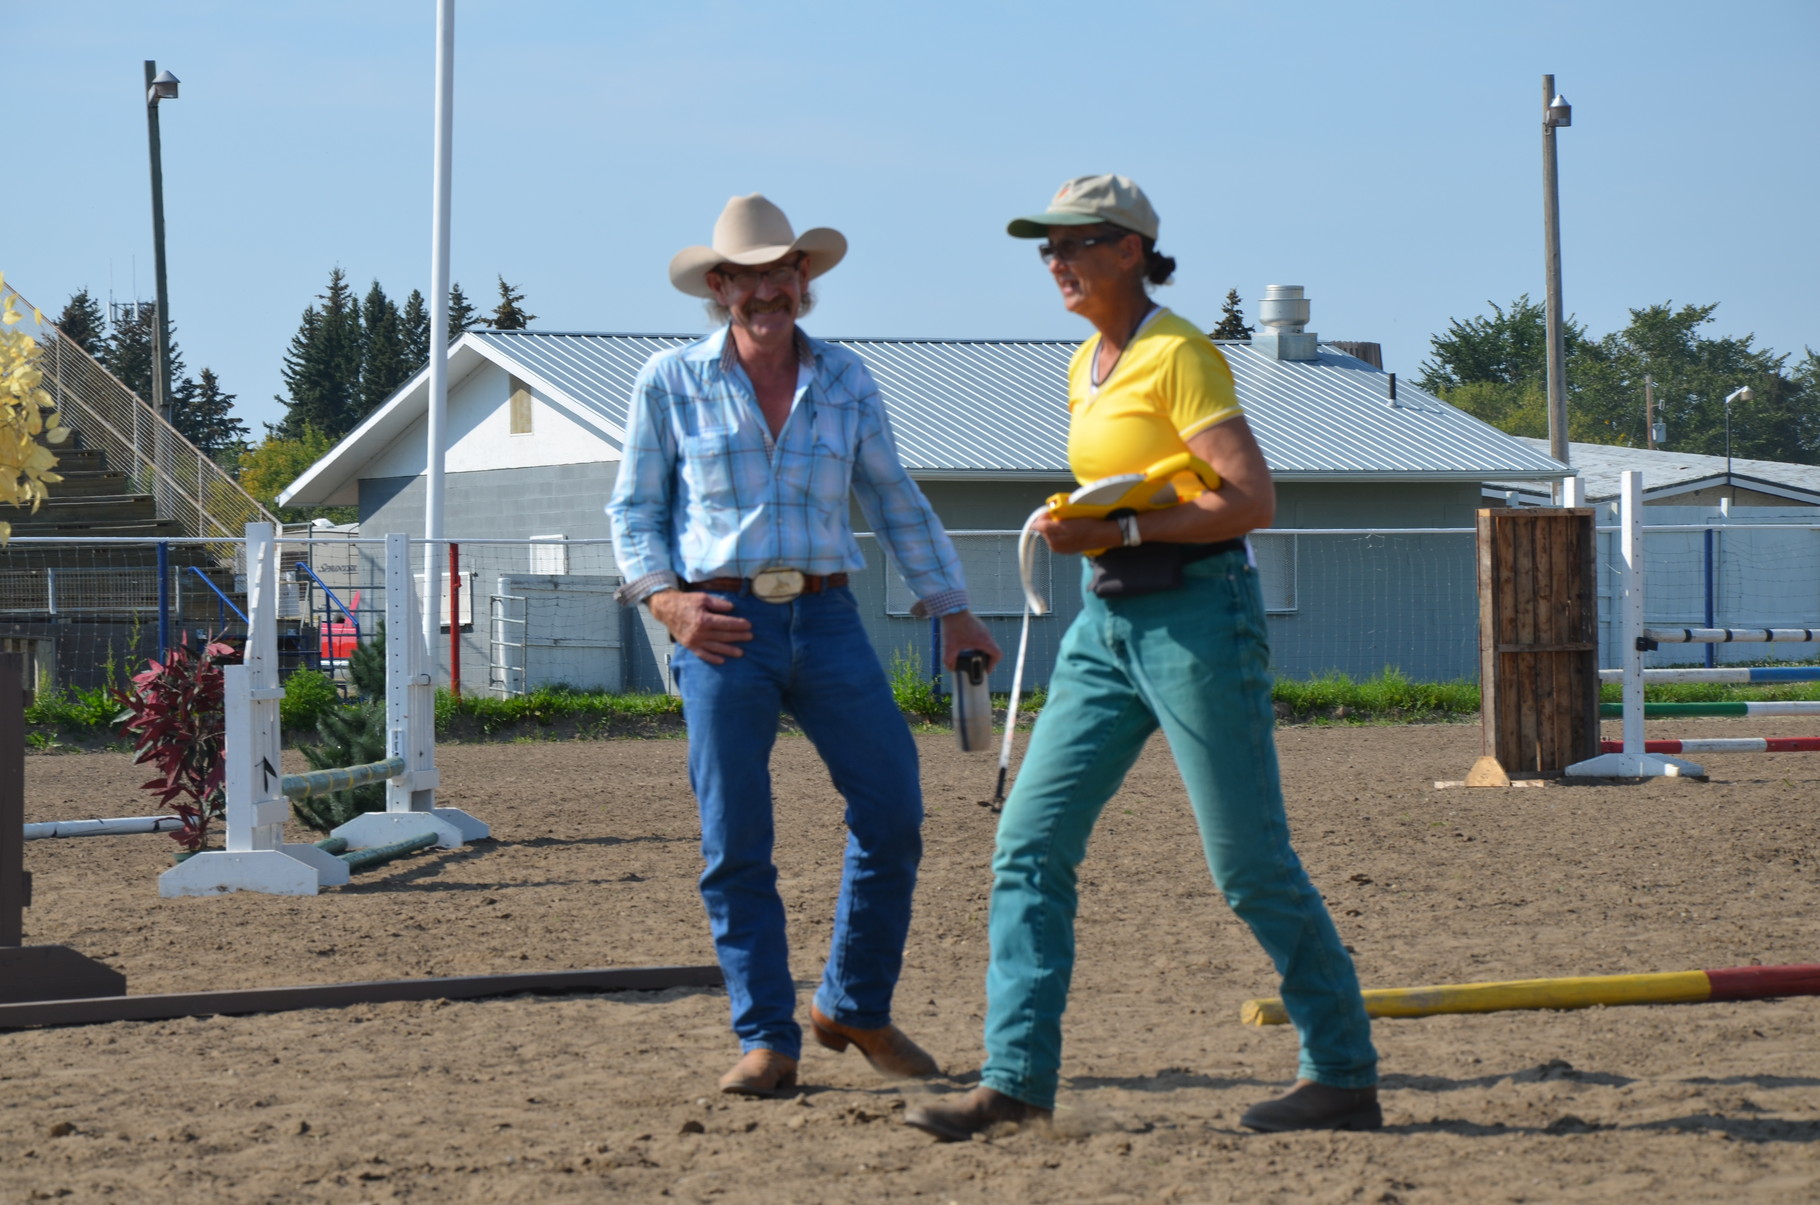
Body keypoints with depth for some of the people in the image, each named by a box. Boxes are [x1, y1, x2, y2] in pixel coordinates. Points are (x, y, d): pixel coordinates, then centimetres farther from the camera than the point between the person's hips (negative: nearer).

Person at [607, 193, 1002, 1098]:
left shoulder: (844, 381, 11)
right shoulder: (669, 381, 4)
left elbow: (896, 503, 18)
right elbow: (633, 508, 8)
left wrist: (952, 610, 17)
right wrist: (664, 598, -8)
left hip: (826, 617, 3)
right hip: (722, 624, -2)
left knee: (893, 813, -3)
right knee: (736, 845, -3)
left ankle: (854, 1006, 15)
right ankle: (766, 1041, 5)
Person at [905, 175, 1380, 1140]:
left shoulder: (1178, 356, -11)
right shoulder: (1086, 365, 14)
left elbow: (1252, 500, -19)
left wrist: (1121, 532, -21)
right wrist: (1076, 528, 9)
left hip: (1195, 616, -9)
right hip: (1105, 622, 9)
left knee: (1249, 865, -3)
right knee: (1029, 843, -1)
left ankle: (1345, 1077, 9)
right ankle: (1016, 1077, 0)